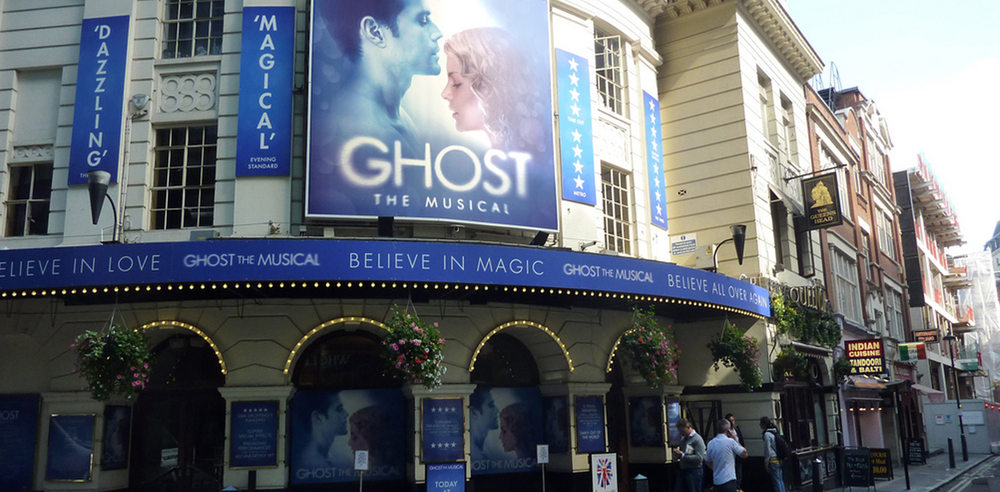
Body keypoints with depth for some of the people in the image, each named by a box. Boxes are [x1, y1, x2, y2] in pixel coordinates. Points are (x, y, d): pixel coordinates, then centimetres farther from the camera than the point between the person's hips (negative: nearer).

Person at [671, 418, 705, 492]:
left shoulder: (698, 439, -12)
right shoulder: (683, 439, 13)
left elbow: (699, 458, -20)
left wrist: (683, 455, -21)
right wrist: (677, 453, 1)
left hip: (694, 471, -8)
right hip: (683, 471, 8)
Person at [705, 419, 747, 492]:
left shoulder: (710, 443, 5)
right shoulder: (730, 441, -13)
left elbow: (707, 462, 14)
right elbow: (744, 454, -1)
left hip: (716, 480, 6)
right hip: (729, 480, -6)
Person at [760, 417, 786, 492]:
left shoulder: (767, 434, -14)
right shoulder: (775, 432, 12)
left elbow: (768, 450, -14)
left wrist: (766, 462, -6)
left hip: (773, 460, -9)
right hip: (779, 460, 9)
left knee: (776, 482, -4)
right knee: (780, 481, 13)